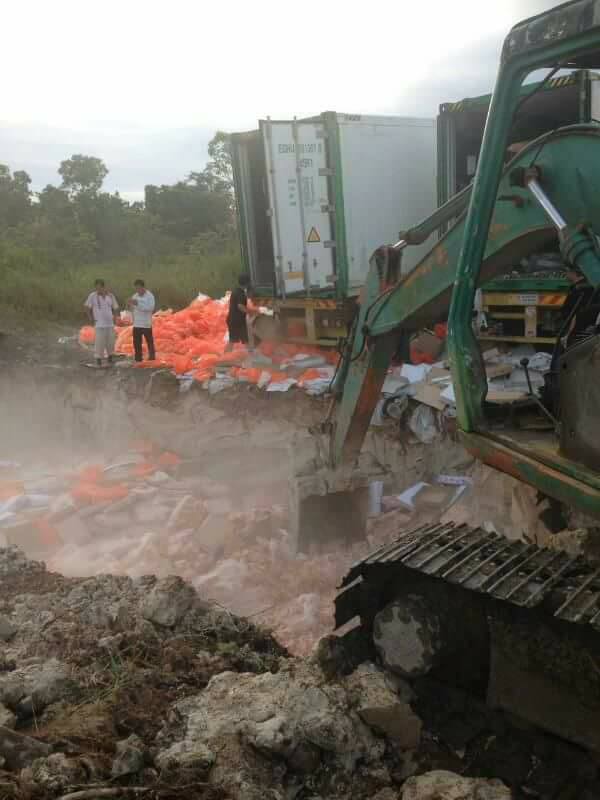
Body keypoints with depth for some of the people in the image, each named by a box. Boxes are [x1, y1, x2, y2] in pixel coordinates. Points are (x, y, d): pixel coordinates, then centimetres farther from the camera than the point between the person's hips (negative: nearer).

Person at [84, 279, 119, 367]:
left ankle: (110, 357, 25)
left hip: (110, 323, 3)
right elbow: (86, 307, -4)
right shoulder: (92, 296, -8)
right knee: (99, 342, -7)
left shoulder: (110, 295, 2)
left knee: (111, 342, 8)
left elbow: (115, 308, 11)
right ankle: (98, 360, 3)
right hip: (99, 324, -3)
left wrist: (115, 318, 1)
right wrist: (91, 319, -5)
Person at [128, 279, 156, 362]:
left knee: (149, 342, 4)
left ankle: (152, 357, 16)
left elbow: (151, 308, -21)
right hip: (136, 324, 5)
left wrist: (138, 304, -27)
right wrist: (130, 305, -9)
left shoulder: (150, 296, -7)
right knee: (136, 343, 6)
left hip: (146, 324, -5)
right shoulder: (135, 296, 10)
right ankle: (138, 359, 14)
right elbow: (132, 309, 14)